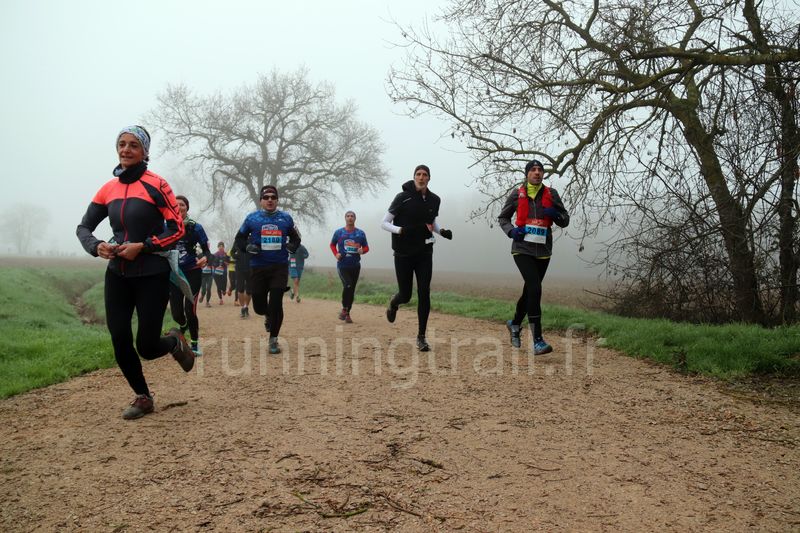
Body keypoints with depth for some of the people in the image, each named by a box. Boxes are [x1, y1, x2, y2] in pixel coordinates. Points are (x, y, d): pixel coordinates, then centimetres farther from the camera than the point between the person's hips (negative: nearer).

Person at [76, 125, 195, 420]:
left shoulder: (156, 185, -7)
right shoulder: (108, 189, 7)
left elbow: (177, 229, -9)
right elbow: (83, 227, 12)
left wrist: (142, 246, -18)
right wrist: (97, 246, -9)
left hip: (153, 276, -5)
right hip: (117, 275, 5)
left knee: (146, 347, -5)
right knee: (120, 342, 2)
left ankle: (175, 342, 32)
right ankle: (142, 397, 24)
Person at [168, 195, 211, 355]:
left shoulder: (195, 228, -5)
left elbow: (206, 250, -3)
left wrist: (205, 259, -25)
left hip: (193, 273, -2)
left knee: (190, 310, -11)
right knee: (176, 314, 2)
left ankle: (195, 345, 8)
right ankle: (184, 326, 41)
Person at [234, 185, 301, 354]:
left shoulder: (286, 218, 5)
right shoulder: (252, 218, 2)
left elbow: (296, 237, 17)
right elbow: (239, 238, 10)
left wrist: (292, 246, -5)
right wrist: (247, 247, -11)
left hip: (280, 267, 0)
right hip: (258, 268, 1)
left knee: (276, 304, -7)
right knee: (258, 306, 6)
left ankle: (273, 340, 7)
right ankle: (268, 315, 44)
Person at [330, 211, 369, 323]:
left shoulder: (361, 233, 3)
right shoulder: (338, 232, 1)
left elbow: (366, 247, 11)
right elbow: (332, 244, 15)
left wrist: (362, 250, -12)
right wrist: (336, 254, -3)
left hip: (355, 266, 2)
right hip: (342, 265, -2)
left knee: (352, 289, 7)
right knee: (347, 286, -21)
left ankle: (348, 313, 20)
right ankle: (344, 309, 0)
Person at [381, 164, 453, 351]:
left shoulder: (434, 200, 4)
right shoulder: (403, 198, -8)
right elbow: (384, 223, -5)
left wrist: (442, 231, 0)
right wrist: (400, 230, -24)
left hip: (424, 253, 3)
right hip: (404, 254, -3)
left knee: (424, 293, -7)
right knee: (405, 295, 4)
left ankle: (421, 336, 4)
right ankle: (393, 303, 43)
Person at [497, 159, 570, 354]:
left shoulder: (551, 194, 6)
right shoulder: (517, 194, 2)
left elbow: (565, 221, 9)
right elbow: (502, 217, 13)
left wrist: (555, 214, -13)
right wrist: (511, 230, -8)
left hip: (543, 251, 3)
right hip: (522, 249, -3)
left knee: (530, 291, 15)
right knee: (535, 289, -20)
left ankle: (515, 324, 42)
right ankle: (538, 341, -20)